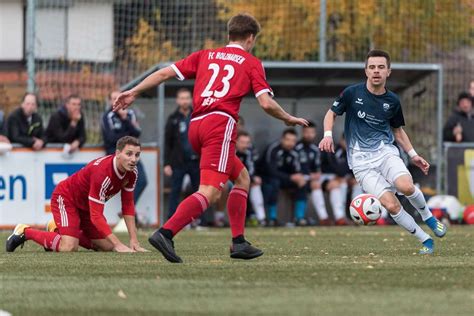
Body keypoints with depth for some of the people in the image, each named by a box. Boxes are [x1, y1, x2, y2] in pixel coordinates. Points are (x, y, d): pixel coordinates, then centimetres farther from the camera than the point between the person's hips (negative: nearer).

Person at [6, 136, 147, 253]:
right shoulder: (101, 172, -36)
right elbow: (96, 216, -36)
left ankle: (58, 230, 21)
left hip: (86, 205, 9)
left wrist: (134, 241, -8)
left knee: (107, 247, 2)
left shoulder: (131, 173, -12)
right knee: (69, 248, -26)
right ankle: (25, 232, -1)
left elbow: (128, 206, -1)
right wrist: (118, 244, -39)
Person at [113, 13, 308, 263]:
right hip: (220, 123, -7)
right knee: (210, 191, -16)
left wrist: (133, 92, 21)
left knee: (242, 177, 23)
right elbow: (266, 103, 1)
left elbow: (165, 73, 16)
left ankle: (238, 242, 16)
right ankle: (165, 233, -35)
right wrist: (288, 119, 18)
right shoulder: (251, 63, 11)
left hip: (195, 125, 7)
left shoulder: (205, 55, 23)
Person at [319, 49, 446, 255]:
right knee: (391, 205, -19)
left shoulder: (392, 101, 4)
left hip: (386, 151, 2)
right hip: (361, 160, -2)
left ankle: (428, 217, 1)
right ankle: (425, 240, -4)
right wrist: (328, 134, -10)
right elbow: (331, 113, 8)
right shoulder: (352, 93, -5)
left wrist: (413, 155, 13)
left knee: (406, 186, -29)